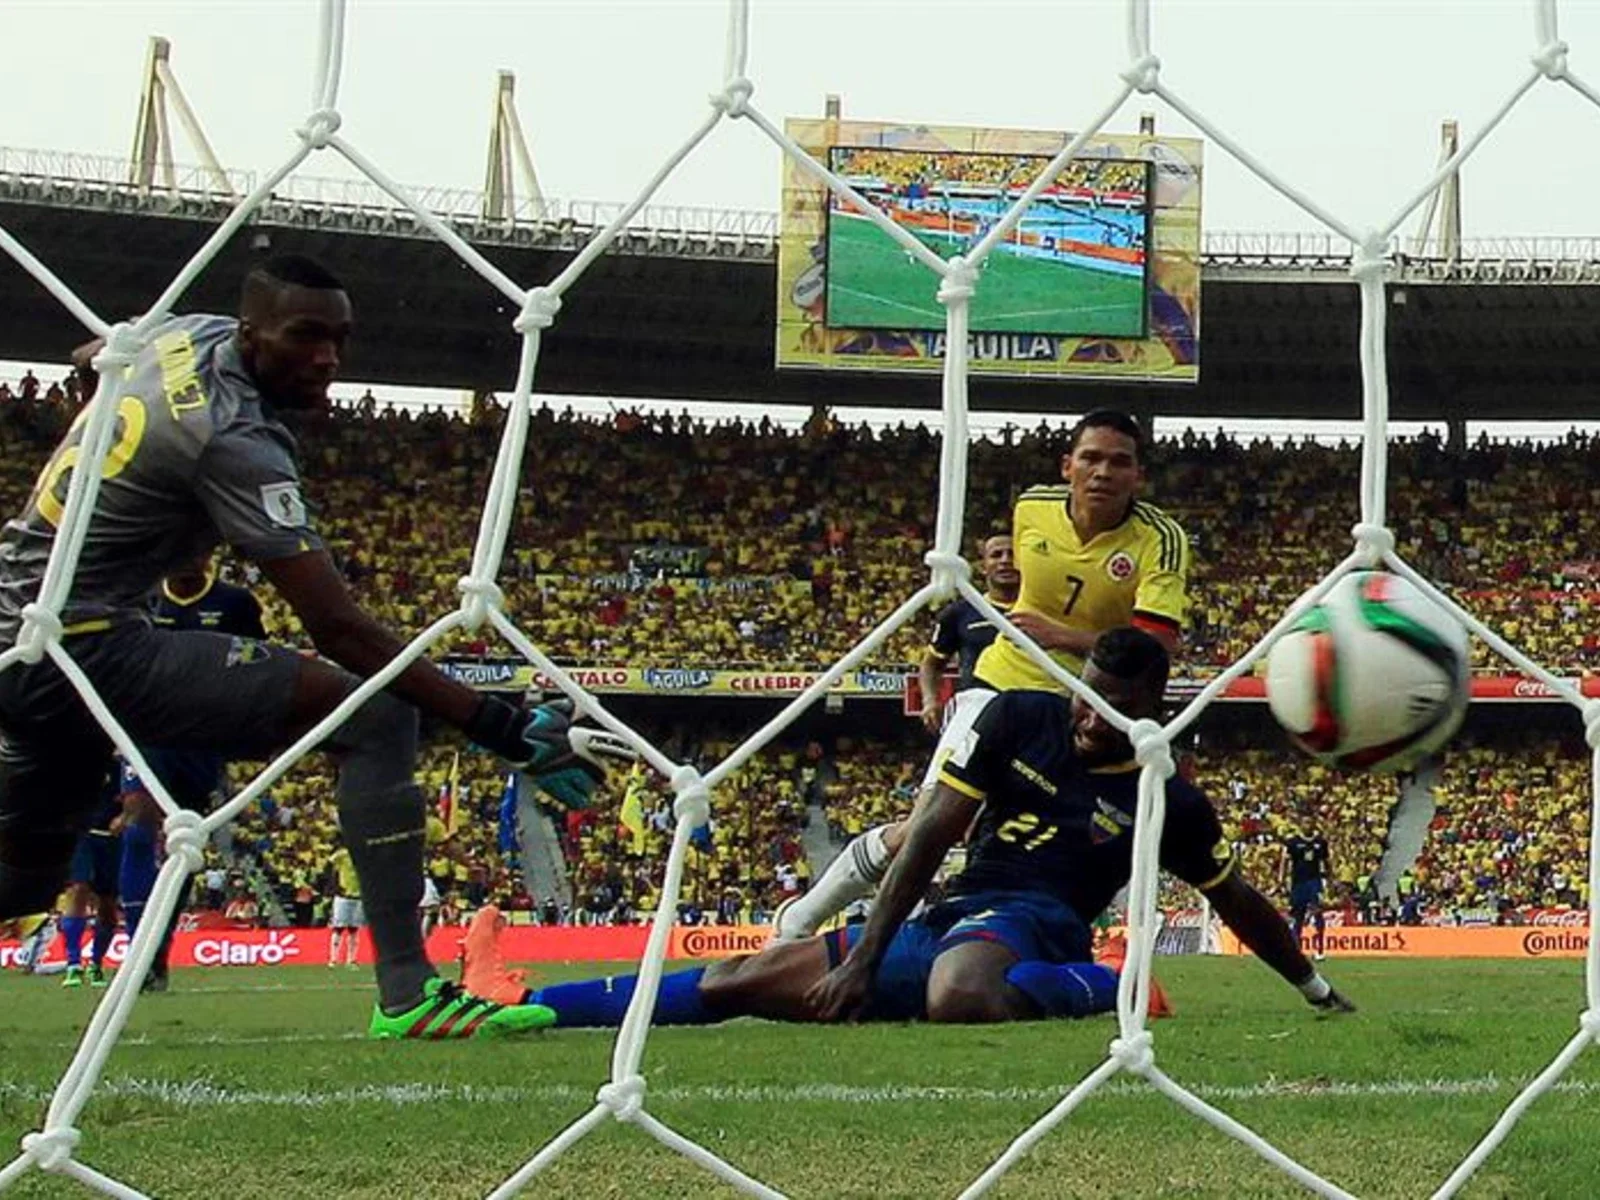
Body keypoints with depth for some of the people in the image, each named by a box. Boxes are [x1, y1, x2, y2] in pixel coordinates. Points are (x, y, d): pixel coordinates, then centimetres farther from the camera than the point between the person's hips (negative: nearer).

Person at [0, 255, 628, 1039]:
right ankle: (406, 989, -18)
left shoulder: (188, 332, 4)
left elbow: (93, 355, 30)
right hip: (84, 647, -10)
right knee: (380, 718, -17)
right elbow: (338, 629, -24)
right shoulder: (236, 443, -22)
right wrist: (502, 728, -24)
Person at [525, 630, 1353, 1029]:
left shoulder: (1168, 800, -2)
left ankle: (1103, 989, -20)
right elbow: (934, 834, -1)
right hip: (945, 919, 4)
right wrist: (863, 958, -7)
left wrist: (1319, 992, 16)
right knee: (742, 981, 0)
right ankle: (507, 1006, 4)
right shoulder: (1019, 719, 2)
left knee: (959, 995, -46)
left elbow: (1239, 902, 13)